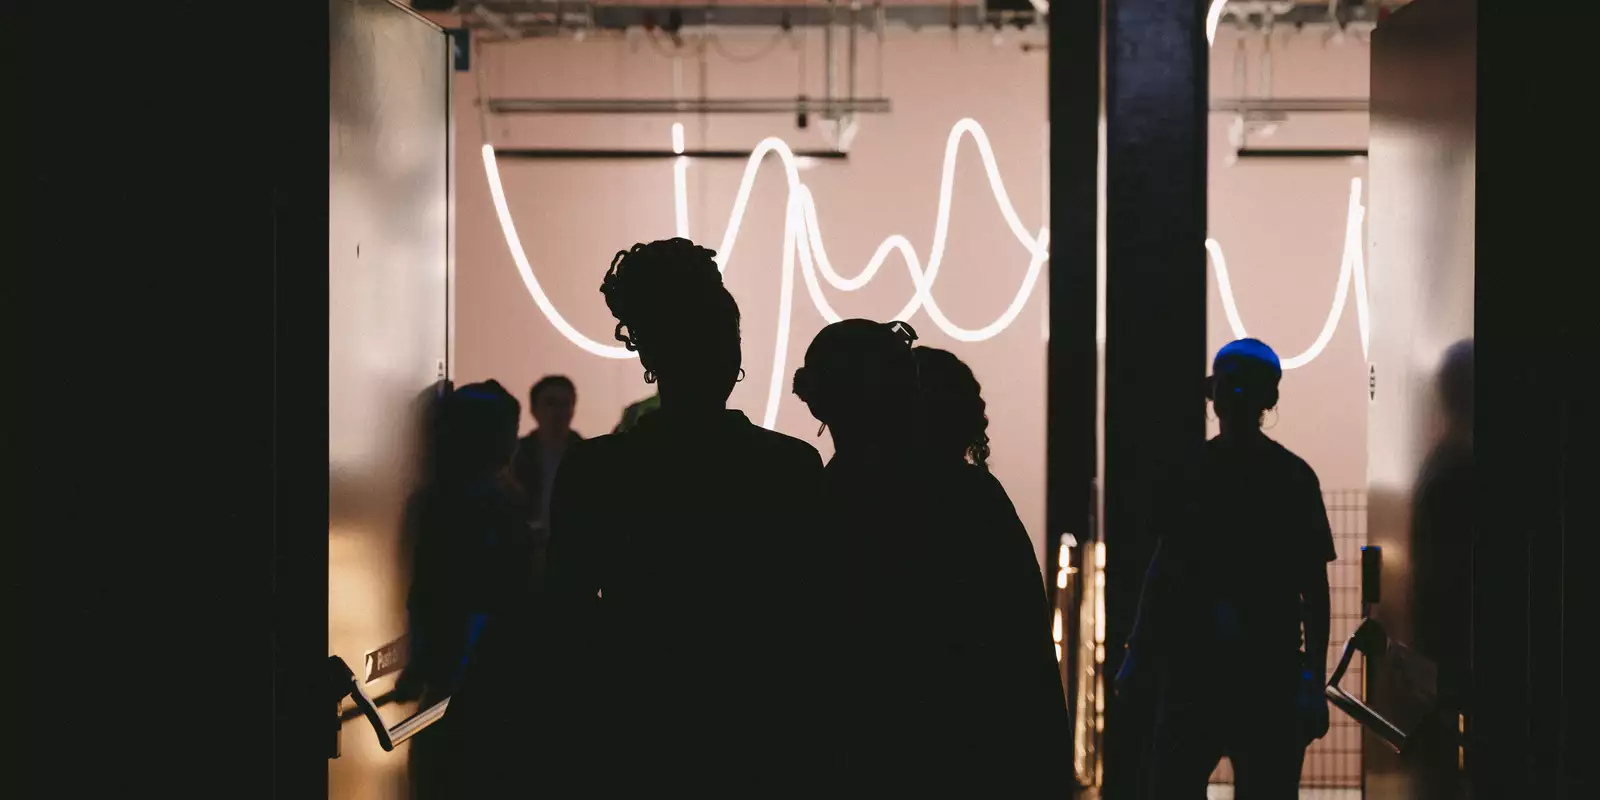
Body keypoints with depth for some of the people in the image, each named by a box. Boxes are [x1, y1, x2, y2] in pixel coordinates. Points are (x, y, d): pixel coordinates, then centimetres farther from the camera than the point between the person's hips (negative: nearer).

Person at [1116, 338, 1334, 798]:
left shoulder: (1291, 478, -1)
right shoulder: (1191, 474, 8)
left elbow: (1315, 588, -1)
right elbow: (1164, 566, 15)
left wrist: (1314, 679, -8)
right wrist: (1139, 652, 9)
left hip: (1269, 671, -3)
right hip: (1191, 662, 3)